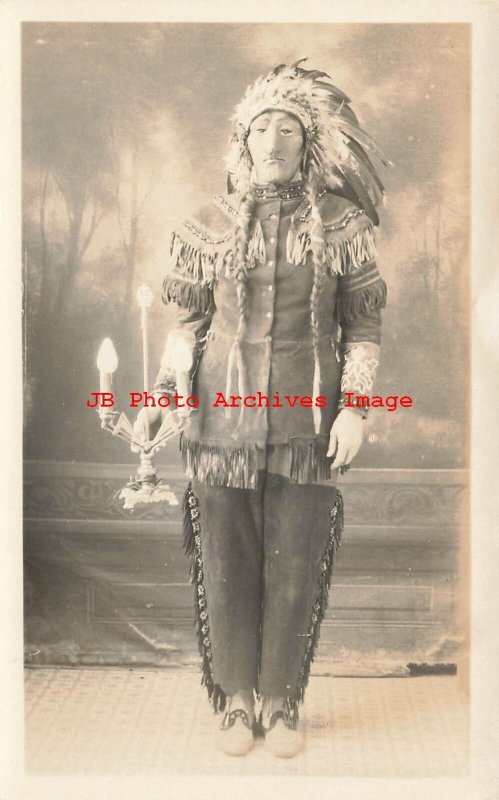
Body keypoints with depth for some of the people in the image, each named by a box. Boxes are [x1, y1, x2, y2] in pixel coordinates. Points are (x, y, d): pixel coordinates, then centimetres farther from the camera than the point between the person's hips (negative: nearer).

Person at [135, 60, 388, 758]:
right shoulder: (207, 227, 6)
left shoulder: (343, 226, 4)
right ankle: (236, 701, 24)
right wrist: (163, 396, 0)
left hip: (308, 423, 0)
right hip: (223, 419, 1)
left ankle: (281, 702, 24)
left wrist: (354, 407, -5)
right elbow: (188, 324, 10)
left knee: (296, 571, 6)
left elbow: (363, 327, 5)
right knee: (225, 567, 6)